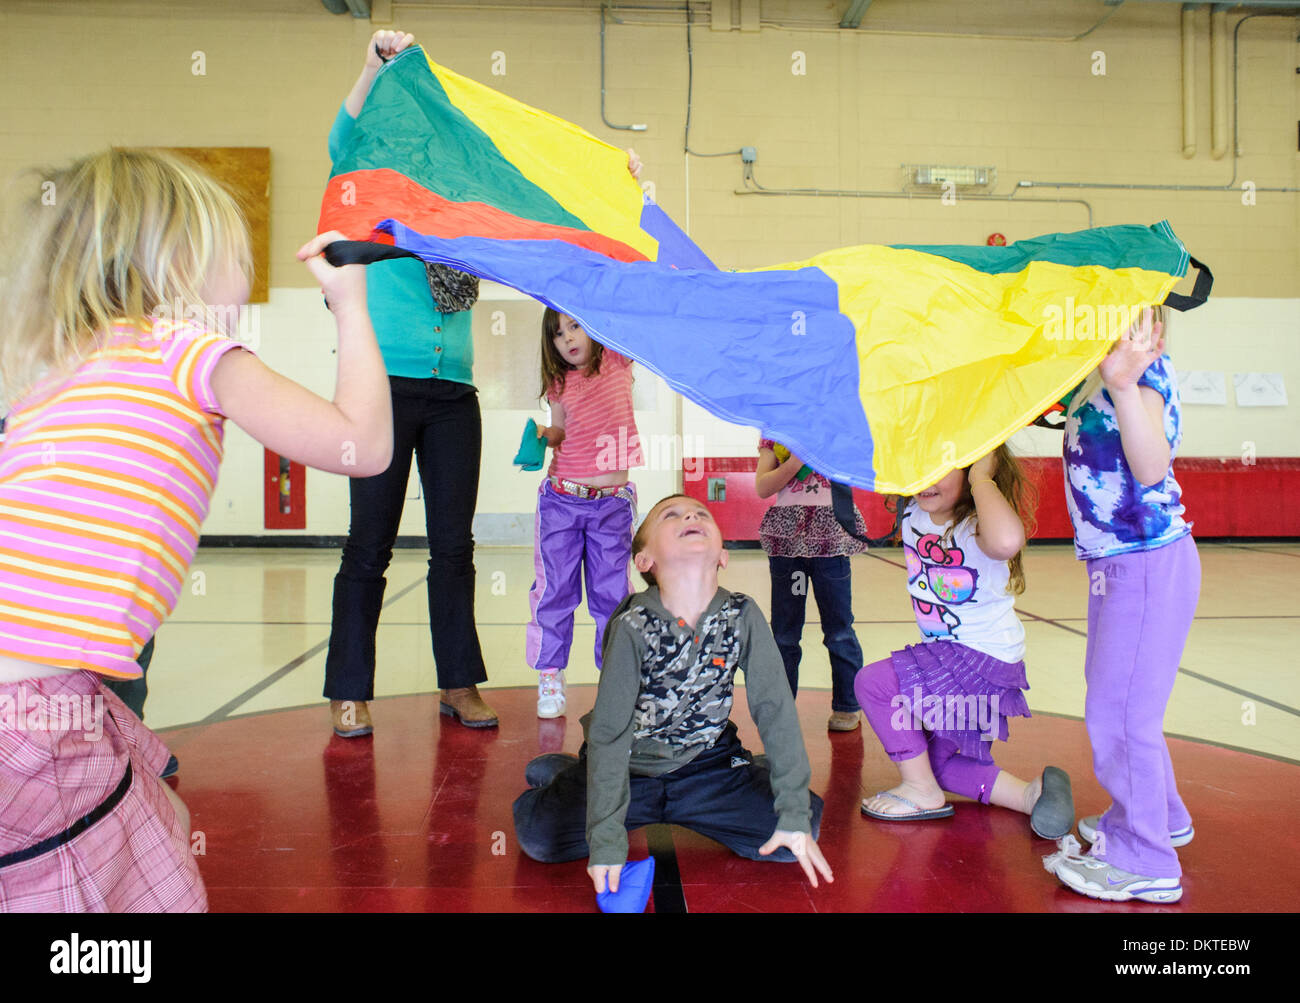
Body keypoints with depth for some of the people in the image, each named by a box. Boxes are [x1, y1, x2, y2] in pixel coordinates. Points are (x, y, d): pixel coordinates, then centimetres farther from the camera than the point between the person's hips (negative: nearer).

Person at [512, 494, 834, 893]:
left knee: (802, 828, -13)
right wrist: (606, 838, -25)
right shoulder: (632, 626, -22)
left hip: (708, 764, 3)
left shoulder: (743, 617, -15)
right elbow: (609, 731, -21)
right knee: (539, 834, -18)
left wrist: (796, 817, -15)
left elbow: (777, 711, -12)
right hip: (632, 766, -2)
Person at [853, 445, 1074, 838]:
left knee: (873, 683, -16)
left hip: (986, 662, -9)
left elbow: (1007, 541, -52)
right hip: (946, 658, 9)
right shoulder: (912, 512, -4)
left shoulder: (977, 528, -27)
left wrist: (981, 478, -38)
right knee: (939, 763, 16)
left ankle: (923, 791, 2)